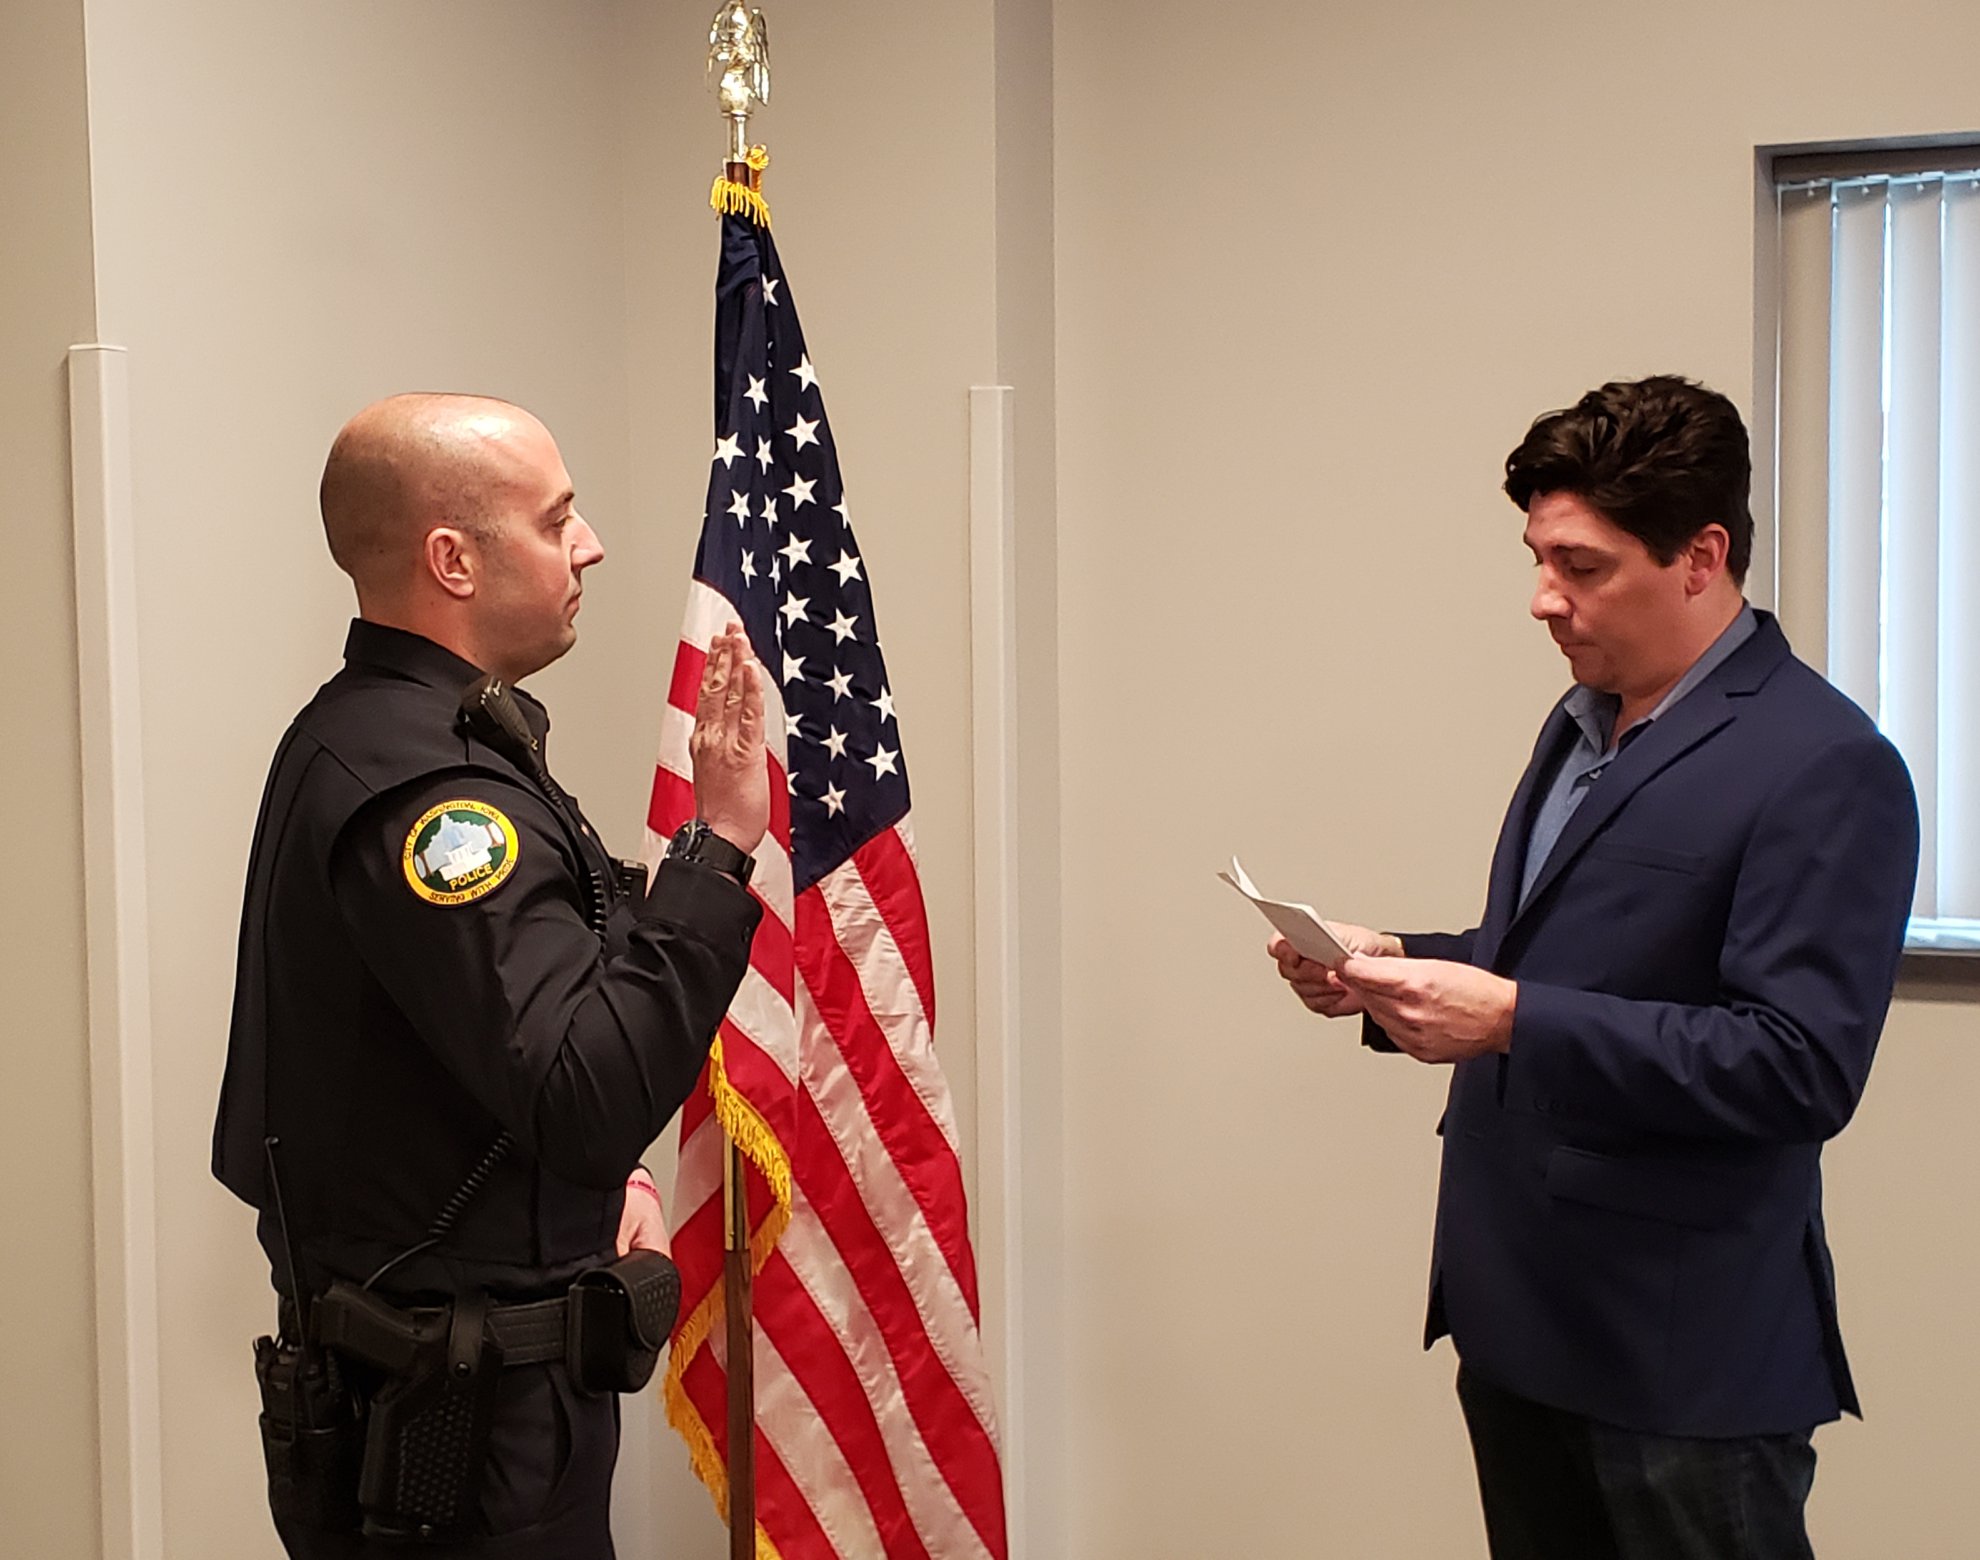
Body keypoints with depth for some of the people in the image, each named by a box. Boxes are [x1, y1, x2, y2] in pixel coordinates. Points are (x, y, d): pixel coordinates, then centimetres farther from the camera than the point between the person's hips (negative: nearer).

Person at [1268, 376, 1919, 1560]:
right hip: (1519, 1320, 8)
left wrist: (1513, 1019, -26)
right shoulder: (1584, 725, 12)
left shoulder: (1823, 769, -16)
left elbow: (1802, 1065, -22)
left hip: (1684, 1358, -8)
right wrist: (1397, 972, 1)